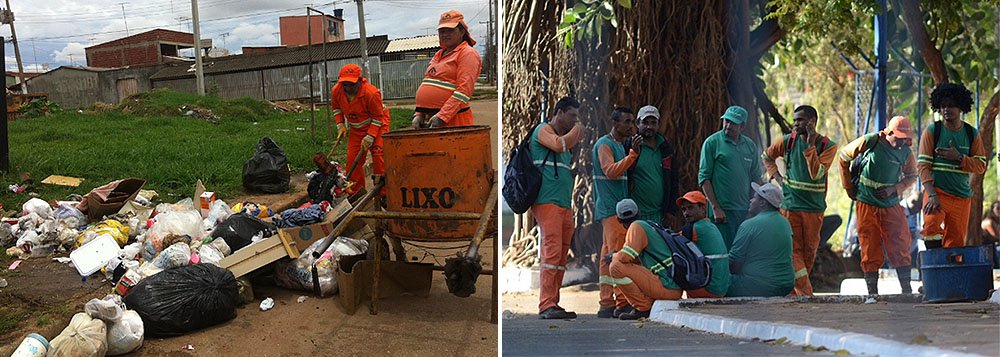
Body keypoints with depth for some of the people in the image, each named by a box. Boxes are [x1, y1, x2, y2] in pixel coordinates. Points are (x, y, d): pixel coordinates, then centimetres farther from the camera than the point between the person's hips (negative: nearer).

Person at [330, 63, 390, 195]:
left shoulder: (371, 93, -31)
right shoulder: (336, 91, -15)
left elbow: (378, 117, -20)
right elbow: (336, 108, 8)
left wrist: (370, 136, -25)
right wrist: (340, 124, -5)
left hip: (377, 125, -5)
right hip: (356, 128, 5)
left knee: (378, 155, -18)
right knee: (352, 158, 0)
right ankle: (355, 192, 12)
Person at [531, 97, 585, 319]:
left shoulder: (565, 136, 27)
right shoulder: (543, 130, 1)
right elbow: (559, 145, -19)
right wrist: (577, 131, -4)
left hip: (565, 205, 9)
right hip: (547, 201, -9)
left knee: (562, 254, 5)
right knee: (552, 251, -17)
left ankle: (553, 304, 7)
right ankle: (546, 305, -20)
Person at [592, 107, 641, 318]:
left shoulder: (620, 146, 23)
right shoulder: (604, 144, -6)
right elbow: (611, 171, -20)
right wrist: (632, 155, -21)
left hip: (619, 208, 10)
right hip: (610, 208, -10)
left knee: (609, 256, 7)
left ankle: (607, 305, 7)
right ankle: (622, 303, -17)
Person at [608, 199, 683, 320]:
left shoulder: (637, 226, -5)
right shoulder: (652, 226, 21)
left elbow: (625, 257, -15)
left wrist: (613, 256, 6)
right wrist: (618, 255, 29)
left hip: (666, 288, -9)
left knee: (616, 267, -13)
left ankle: (643, 308, -8)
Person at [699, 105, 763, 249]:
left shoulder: (750, 145, 12)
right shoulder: (712, 142, -2)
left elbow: (756, 178, 18)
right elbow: (704, 178, -5)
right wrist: (715, 207, -11)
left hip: (745, 211, 5)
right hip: (722, 211, -5)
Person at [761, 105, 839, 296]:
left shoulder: (828, 146, -5)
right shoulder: (788, 140, 1)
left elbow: (816, 174, -18)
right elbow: (766, 156, 19)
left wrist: (810, 145, -21)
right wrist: (776, 176, 4)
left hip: (814, 207, 0)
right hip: (790, 205, 0)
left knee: (810, 250, 6)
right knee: (794, 249, -8)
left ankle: (795, 289, 20)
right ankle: (805, 292, -10)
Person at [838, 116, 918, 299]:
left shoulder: (906, 152, -2)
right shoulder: (870, 142, -11)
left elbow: (911, 176, 14)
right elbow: (844, 157, 2)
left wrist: (895, 189, -5)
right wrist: (848, 186, 2)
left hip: (892, 206, 2)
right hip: (866, 205, -2)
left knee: (900, 249, -3)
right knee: (870, 251, 1)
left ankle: (907, 291, 2)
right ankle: (872, 293, 7)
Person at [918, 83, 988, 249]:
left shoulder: (972, 134, 9)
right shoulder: (932, 131, 1)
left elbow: (980, 166, 6)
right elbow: (923, 165, -6)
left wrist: (958, 157, -12)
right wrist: (932, 195, -18)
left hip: (962, 197, 3)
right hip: (936, 192, -3)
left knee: (956, 244, 2)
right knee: (932, 227, -29)